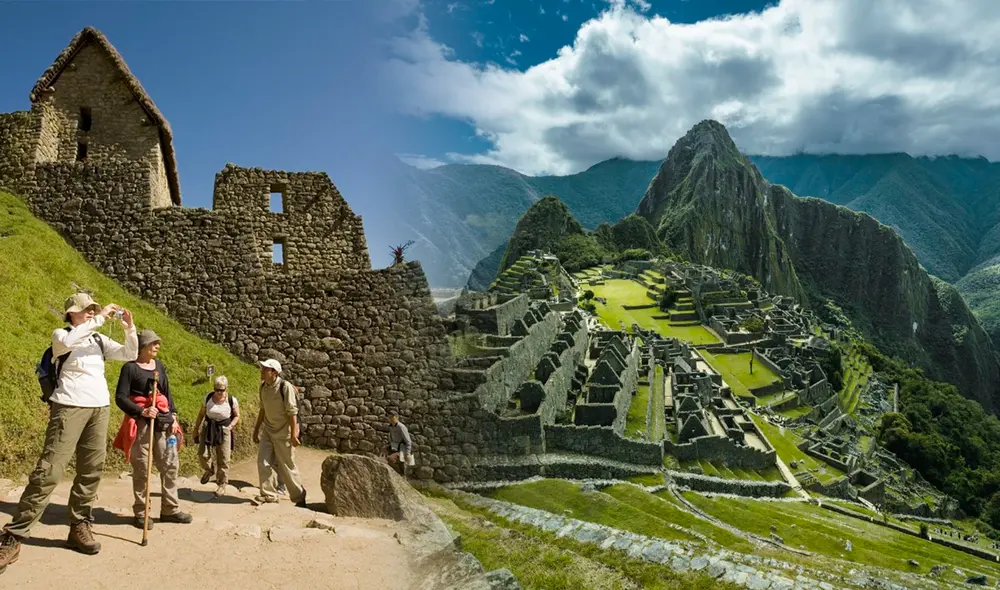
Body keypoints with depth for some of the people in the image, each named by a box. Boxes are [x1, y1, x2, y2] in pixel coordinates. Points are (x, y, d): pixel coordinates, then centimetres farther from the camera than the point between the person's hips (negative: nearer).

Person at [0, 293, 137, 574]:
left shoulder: (100, 340, 15)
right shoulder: (60, 335, 1)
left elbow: (129, 354, 11)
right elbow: (68, 342, -23)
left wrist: (129, 329, -4)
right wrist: (99, 318, -23)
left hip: (100, 407, 6)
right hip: (70, 406, -6)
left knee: (91, 470, 5)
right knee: (49, 470, -13)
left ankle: (79, 527, 12)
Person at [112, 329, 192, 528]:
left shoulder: (159, 365, 13)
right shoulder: (130, 367, -5)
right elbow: (120, 397, -9)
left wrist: (173, 415, 8)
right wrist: (142, 411, -20)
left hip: (163, 421, 6)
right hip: (140, 423, -6)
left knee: (170, 465, 5)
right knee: (141, 468, -1)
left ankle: (170, 509, 15)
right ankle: (140, 513, 10)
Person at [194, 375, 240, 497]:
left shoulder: (231, 400, -9)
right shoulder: (208, 398, -5)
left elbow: (237, 416, 4)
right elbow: (201, 414, 6)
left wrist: (230, 426, -11)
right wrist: (196, 430, 8)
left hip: (224, 431, -2)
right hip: (208, 429, 2)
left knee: (223, 460, 0)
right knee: (203, 454, -7)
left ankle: (222, 485, 17)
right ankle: (209, 470, 28)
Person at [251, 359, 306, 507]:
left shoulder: (285, 386, -20)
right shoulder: (263, 386, 1)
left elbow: (292, 411, -19)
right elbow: (263, 409, 12)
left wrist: (294, 434, -22)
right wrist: (256, 429, 15)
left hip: (283, 432, -6)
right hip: (267, 430, 6)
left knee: (287, 466, 2)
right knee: (263, 462, 2)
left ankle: (299, 497, 17)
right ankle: (268, 494, 17)